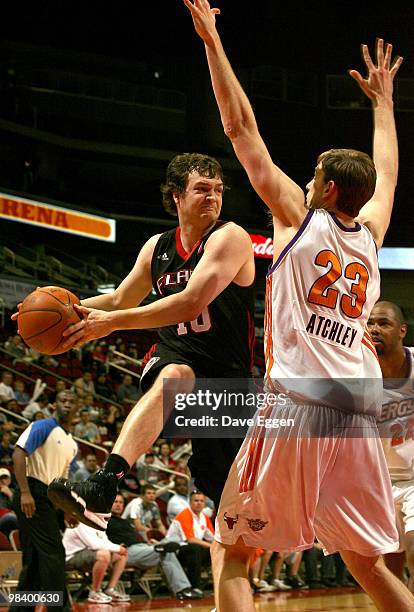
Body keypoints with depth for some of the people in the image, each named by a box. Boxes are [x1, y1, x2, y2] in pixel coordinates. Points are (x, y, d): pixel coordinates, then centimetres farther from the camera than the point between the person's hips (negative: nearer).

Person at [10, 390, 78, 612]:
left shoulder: (72, 444, 20)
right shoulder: (44, 427, -6)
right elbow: (19, 453, -17)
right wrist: (25, 492, -25)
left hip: (48, 500, 9)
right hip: (33, 496, -9)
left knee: (34, 561, 9)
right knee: (53, 553, -13)